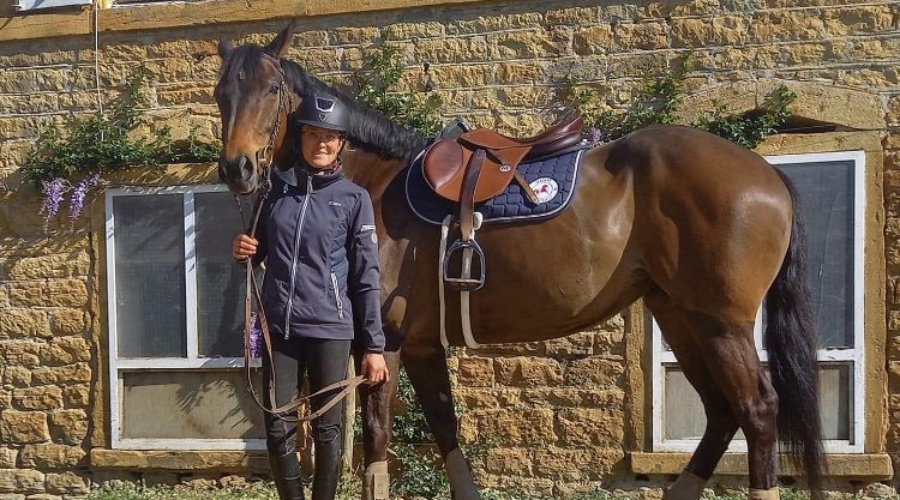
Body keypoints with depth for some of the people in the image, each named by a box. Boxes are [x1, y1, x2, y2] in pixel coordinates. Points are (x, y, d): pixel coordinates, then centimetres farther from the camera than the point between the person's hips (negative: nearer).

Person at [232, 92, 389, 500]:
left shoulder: (354, 199, -2)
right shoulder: (276, 188, 5)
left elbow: (366, 277, -3)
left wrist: (374, 346, -6)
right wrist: (244, 250, -5)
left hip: (329, 328, -3)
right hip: (279, 327, 3)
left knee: (327, 430, 5)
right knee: (278, 430, 5)